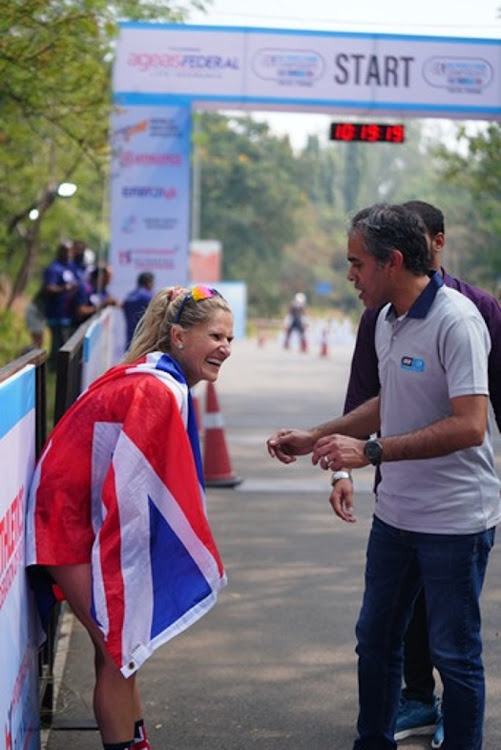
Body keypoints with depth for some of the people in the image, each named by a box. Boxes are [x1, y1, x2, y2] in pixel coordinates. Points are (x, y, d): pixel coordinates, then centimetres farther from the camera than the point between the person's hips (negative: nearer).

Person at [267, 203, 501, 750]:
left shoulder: (457, 321, -20)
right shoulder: (387, 319, 7)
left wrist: (371, 451, -30)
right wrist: (313, 439, 15)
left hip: (454, 520, -9)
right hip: (395, 514, 9)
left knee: (454, 653, 4)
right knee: (375, 640, 19)